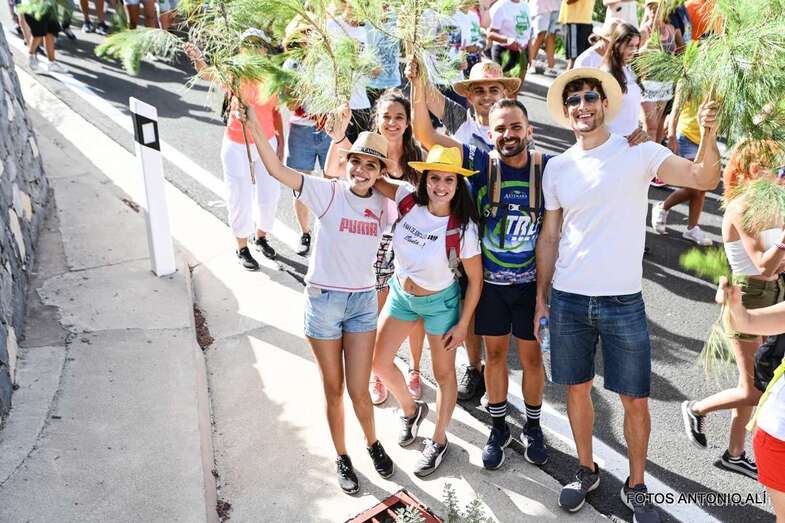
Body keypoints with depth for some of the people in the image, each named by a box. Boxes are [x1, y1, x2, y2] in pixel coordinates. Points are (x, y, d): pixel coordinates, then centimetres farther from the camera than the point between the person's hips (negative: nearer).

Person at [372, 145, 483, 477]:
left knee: (443, 373, 12)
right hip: (400, 294, 4)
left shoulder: (463, 228, -25)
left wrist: (462, 325, -10)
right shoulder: (408, 200, -17)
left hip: (440, 302, -4)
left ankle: (439, 441, 34)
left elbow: (476, 279, -14)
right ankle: (410, 410, 41)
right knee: (379, 362, 11)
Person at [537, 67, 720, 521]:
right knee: (578, 389, 14)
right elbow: (549, 237, 9)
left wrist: (709, 136, -33)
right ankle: (587, 472, 34)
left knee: (636, 400, 5)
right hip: (567, 300, 3)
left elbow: (705, 179, -15)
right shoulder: (557, 167, 5)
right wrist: (541, 297, 7)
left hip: (623, 301, -2)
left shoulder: (638, 153, -4)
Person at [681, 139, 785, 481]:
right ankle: (696, 410, 25)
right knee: (754, 392, 0)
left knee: (751, 387, 17)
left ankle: (734, 455, 31)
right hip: (749, 301, -9)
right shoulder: (742, 208, -18)